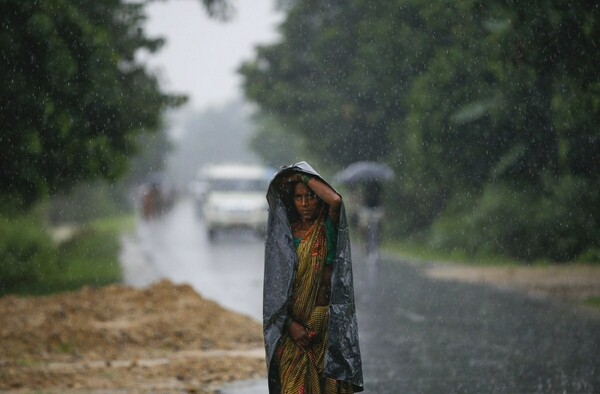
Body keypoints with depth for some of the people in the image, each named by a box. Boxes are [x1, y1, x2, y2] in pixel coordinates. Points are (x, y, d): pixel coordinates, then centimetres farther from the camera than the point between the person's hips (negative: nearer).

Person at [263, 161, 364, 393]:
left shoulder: (328, 228, 3)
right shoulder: (284, 233, 5)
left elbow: (335, 200, -21)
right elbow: (275, 285, 0)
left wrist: (305, 176, -8)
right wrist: (290, 325, -12)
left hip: (328, 322, 0)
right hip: (294, 325, 0)